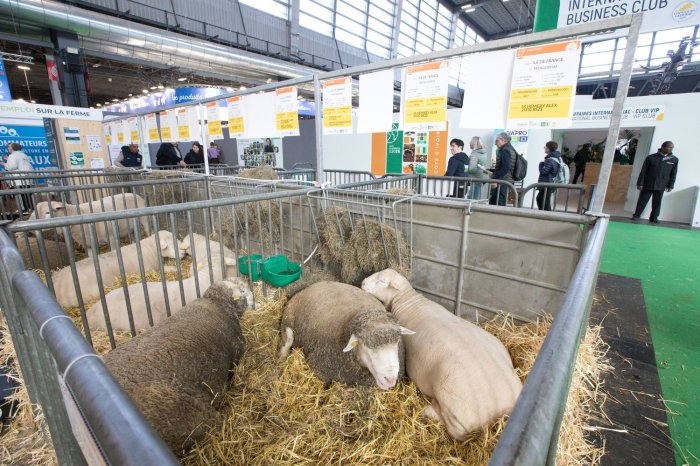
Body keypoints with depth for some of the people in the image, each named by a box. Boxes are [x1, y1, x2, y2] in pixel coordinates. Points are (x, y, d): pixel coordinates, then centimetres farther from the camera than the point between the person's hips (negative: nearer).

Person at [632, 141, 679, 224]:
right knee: (642, 201, 1)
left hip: (661, 186, 2)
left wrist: (670, 185, 4)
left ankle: (654, 218, 13)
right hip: (647, 184, -2)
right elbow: (643, 171, -2)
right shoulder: (651, 157, -2)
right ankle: (636, 216, 8)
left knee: (657, 203, 6)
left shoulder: (674, 160, 6)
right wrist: (640, 183, -6)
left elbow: (673, 174, 9)